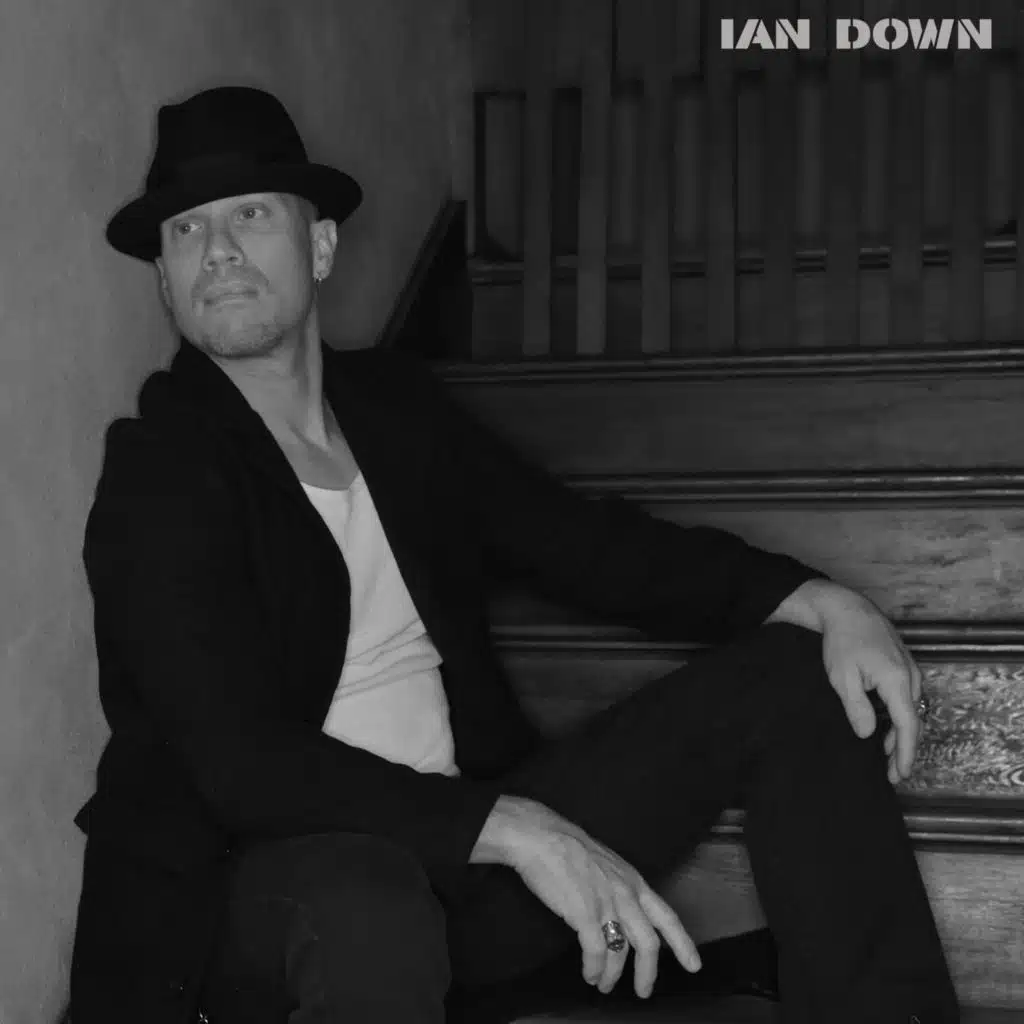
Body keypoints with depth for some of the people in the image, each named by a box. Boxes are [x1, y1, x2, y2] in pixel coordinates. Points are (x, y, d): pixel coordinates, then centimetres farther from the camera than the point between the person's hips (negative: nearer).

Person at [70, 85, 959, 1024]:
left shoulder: (397, 402, 9)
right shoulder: (156, 478, -10)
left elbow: (584, 541, 8)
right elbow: (244, 762, -21)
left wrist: (817, 602, -8)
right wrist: (517, 831, -32)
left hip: (463, 853, 6)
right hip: (269, 893, -6)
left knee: (791, 679, -4)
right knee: (373, 916, -43)